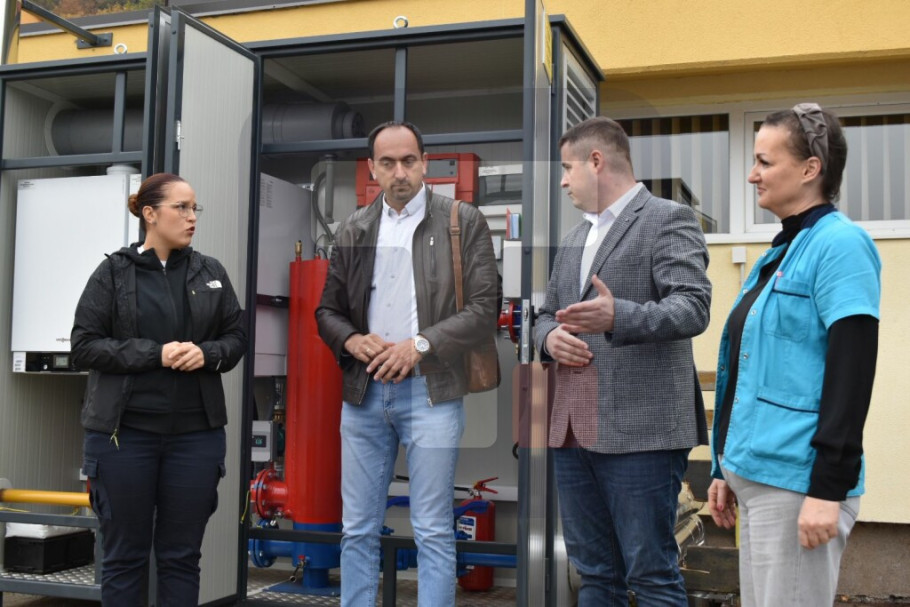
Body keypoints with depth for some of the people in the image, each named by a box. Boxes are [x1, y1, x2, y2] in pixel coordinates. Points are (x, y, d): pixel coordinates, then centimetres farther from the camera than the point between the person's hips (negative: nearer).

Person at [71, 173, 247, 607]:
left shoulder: (211, 273, 8)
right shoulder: (112, 272, -1)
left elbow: (237, 338, 11)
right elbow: (84, 346, -5)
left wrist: (207, 354, -11)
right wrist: (156, 353, -16)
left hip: (196, 433, 3)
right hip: (124, 432, -2)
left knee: (182, 555, 9)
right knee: (124, 555, 8)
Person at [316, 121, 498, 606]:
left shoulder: (464, 223, 0)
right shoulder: (353, 230, 10)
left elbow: (483, 309, -6)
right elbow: (327, 311, 14)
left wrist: (420, 346, -15)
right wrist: (353, 341, -7)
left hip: (430, 391, -4)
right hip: (363, 390, 4)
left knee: (433, 532, 2)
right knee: (358, 529, 11)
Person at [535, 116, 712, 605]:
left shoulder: (669, 220, -4)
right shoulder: (575, 237, 20)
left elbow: (693, 306, -17)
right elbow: (547, 313, 24)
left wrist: (617, 316, -33)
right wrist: (549, 337, 0)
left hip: (641, 430, -7)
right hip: (573, 430, 8)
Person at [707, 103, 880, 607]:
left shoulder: (838, 244, -11)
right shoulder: (777, 254, 16)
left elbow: (851, 374, -18)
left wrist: (829, 489, -21)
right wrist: (725, 468, 20)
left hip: (796, 482, -9)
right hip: (756, 475, 9)